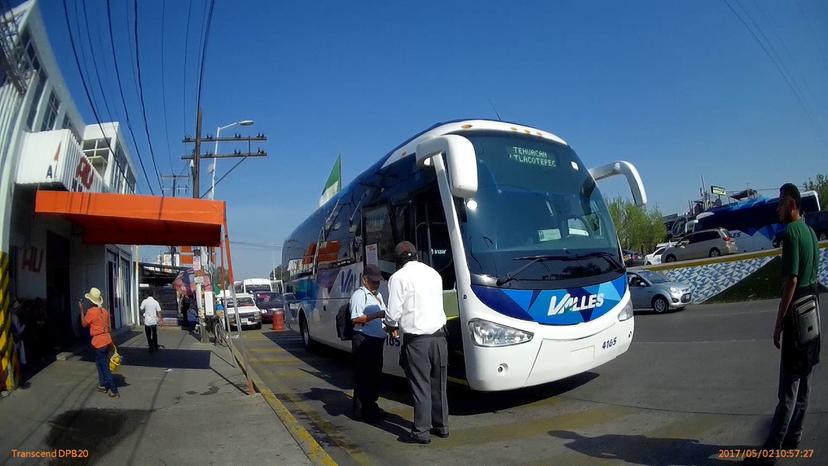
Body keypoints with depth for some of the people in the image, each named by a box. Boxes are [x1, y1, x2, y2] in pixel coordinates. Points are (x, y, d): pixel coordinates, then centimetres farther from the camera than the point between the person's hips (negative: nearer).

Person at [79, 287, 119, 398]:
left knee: (105, 367, -2)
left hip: (98, 341, -7)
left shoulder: (91, 311, -12)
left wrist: (81, 310, 8)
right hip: (107, 340, 7)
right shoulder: (105, 311, 7)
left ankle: (114, 391, -3)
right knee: (100, 363, 24)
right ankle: (103, 385, 33)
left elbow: (84, 324, 4)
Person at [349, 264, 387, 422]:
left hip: (377, 340, 9)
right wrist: (377, 315, -25)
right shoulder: (359, 295, -10)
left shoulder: (378, 295, 19)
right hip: (363, 340, -9)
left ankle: (371, 406, 29)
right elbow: (356, 319, -19)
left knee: (375, 375, 16)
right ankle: (361, 411, 6)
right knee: (363, 376, -3)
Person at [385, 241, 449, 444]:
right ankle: (441, 426, 26)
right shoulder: (433, 273, 11)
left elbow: (393, 315, -11)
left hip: (417, 340, -6)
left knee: (420, 386, 3)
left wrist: (391, 324, 12)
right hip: (439, 336, 6)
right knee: (438, 384, 16)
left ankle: (421, 431, 11)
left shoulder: (399, 277, -8)